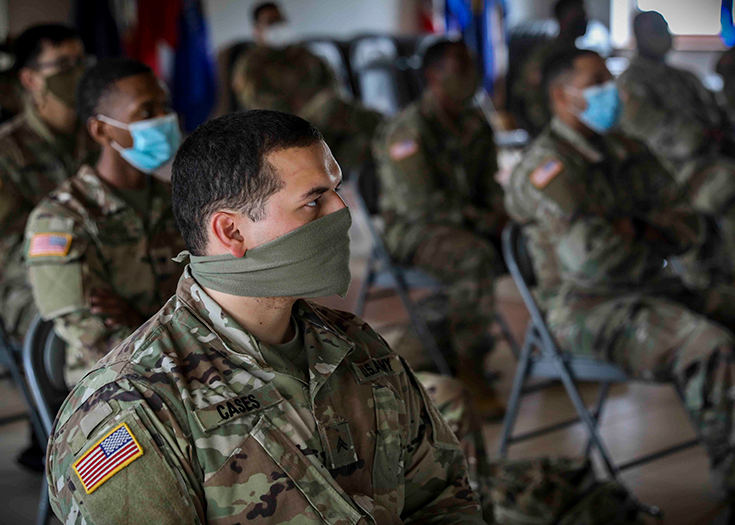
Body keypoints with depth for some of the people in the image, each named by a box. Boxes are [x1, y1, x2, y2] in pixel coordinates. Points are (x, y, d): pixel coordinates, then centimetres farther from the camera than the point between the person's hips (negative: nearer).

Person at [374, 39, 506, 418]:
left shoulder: (475, 124, 11)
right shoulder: (407, 131, -14)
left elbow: (489, 185, 17)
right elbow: (420, 204, -20)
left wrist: (499, 214, -5)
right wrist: (480, 220, -20)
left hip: (467, 223, 8)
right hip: (413, 230, -8)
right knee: (475, 257, -35)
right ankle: (468, 367, -25)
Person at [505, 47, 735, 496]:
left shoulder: (630, 152, 16)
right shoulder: (547, 166, -10)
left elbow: (690, 224, 14)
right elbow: (590, 259, -21)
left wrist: (638, 228, -8)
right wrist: (653, 255, -3)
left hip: (657, 290, 8)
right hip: (588, 307, -8)